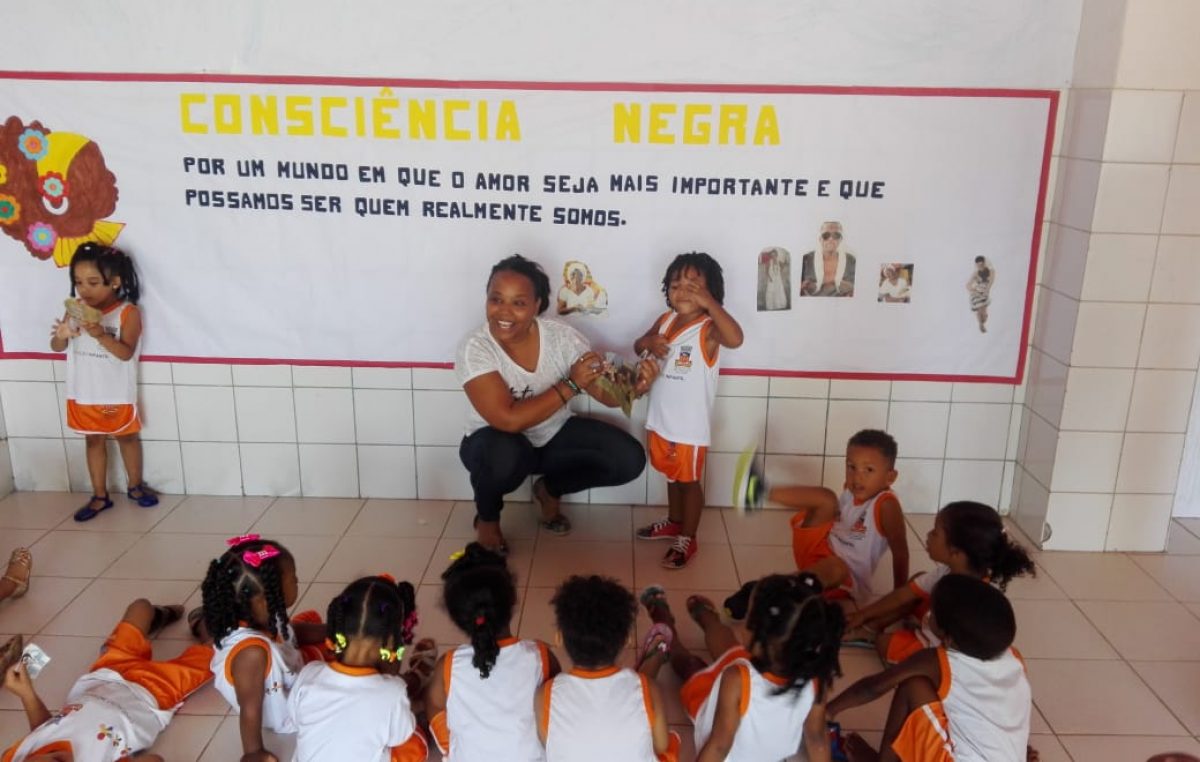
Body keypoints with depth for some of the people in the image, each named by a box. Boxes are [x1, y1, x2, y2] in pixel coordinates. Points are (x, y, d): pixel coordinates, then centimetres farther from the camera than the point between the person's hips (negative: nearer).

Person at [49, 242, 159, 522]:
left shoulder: (128, 312, -14)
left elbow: (126, 353, -22)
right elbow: (56, 347, -3)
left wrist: (100, 334, -37)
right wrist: (61, 335, -26)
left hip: (117, 394, -4)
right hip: (84, 393, 4)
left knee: (126, 437, 15)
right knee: (94, 441, 14)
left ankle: (135, 486, 32)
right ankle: (100, 496, 24)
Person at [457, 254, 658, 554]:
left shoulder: (562, 337, -17)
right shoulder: (474, 349, -27)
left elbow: (606, 391, -17)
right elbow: (509, 419, -35)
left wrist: (636, 384, -40)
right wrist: (571, 385, -35)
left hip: (555, 436, 4)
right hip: (498, 443, -4)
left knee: (629, 459, -15)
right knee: (503, 457, -40)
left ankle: (549, 490, 13)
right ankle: (486, 517, -3)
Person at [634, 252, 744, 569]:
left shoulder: (709, 328, -19)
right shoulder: (664, 320, 2)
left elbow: (735, 339, -40)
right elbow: (637, 347, 13)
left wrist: (709, 302, -41)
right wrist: (648, 342, -11)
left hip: (690, 426, -7)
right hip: (661, 420, 7)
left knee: (690, 480, 10)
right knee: (672, 475, 25)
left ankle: (688, 539, 24)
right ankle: (674, 522, 46)